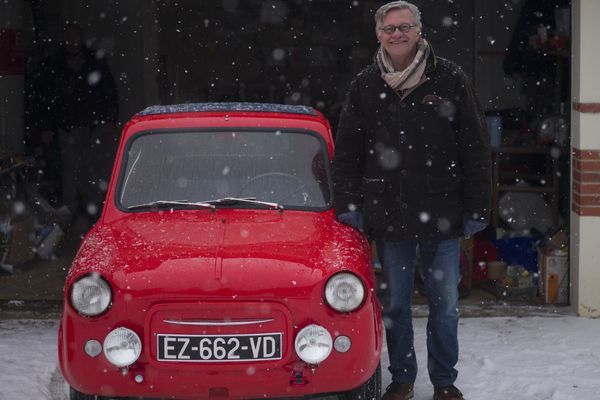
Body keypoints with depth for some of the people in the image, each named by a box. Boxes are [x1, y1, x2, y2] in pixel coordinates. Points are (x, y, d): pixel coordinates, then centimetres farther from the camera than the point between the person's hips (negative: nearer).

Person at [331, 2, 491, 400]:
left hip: (442, 215, -1)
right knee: (395, 305, 10)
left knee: (445, 307, 6)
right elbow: (346, 152, 10)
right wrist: (348, 204, 1)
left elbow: (476, 149, 0)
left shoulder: (450, 79, -1)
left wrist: (477, 208, -3)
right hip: (388, 216, 1)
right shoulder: (365, 85, 4)